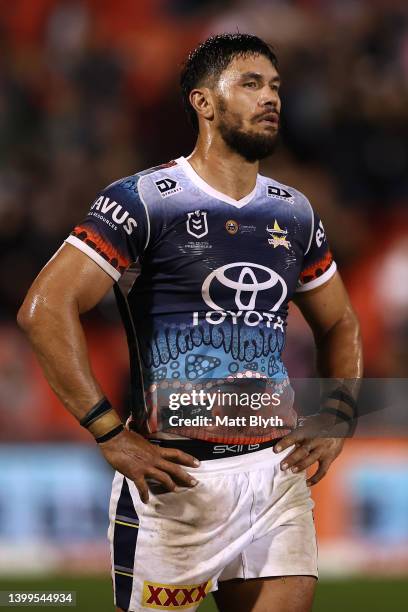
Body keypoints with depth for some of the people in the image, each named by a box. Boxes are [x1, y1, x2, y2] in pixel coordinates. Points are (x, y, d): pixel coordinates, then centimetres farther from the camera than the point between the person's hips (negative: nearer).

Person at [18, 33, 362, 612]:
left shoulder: (294, 212, 14)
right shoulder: (144, 200, -6)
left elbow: (339, 324, 28)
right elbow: (45, 308, -13)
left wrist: (335, 418, 10)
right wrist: (112, 436, -16)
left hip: (276, 469, 5)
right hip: (179, 475, -5)